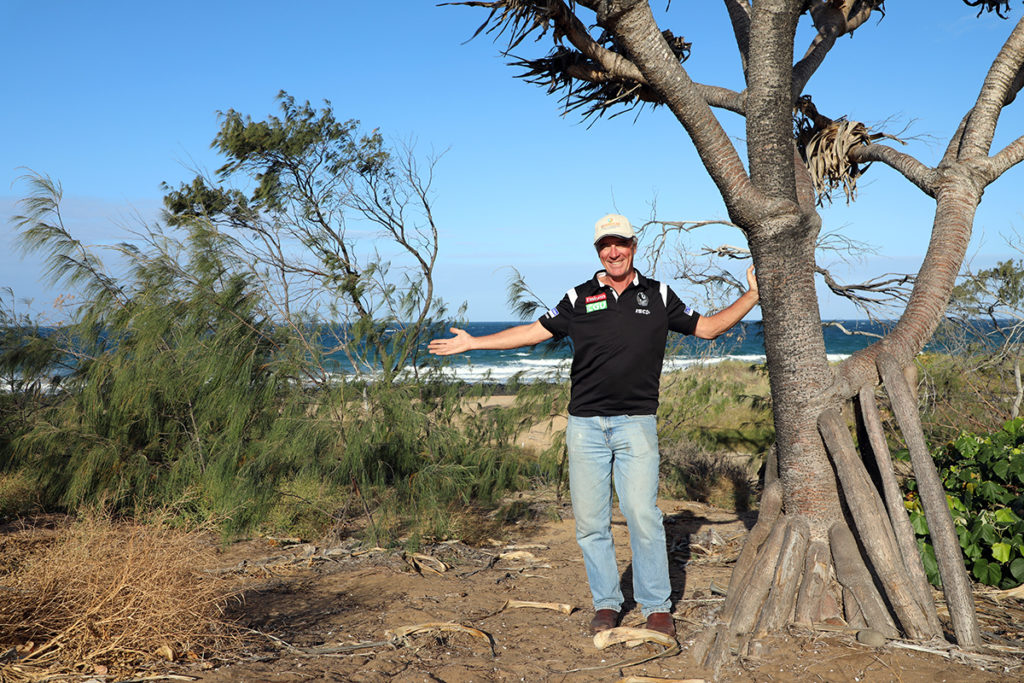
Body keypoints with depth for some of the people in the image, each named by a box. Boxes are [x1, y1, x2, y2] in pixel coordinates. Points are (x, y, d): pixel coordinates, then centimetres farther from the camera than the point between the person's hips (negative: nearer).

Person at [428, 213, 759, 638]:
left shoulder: (658, 296, 10)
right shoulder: (579, 299, 10)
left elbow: (707, 328, 18)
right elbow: (534, 331, 16)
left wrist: (752, 295, 10)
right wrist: (473, 343, 15)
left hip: (637, 423, -1)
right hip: (585, 425, 2)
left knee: (643, 515, -9)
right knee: (590, 521, 3)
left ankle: (656, 606, 6)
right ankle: (606, 603, 18)